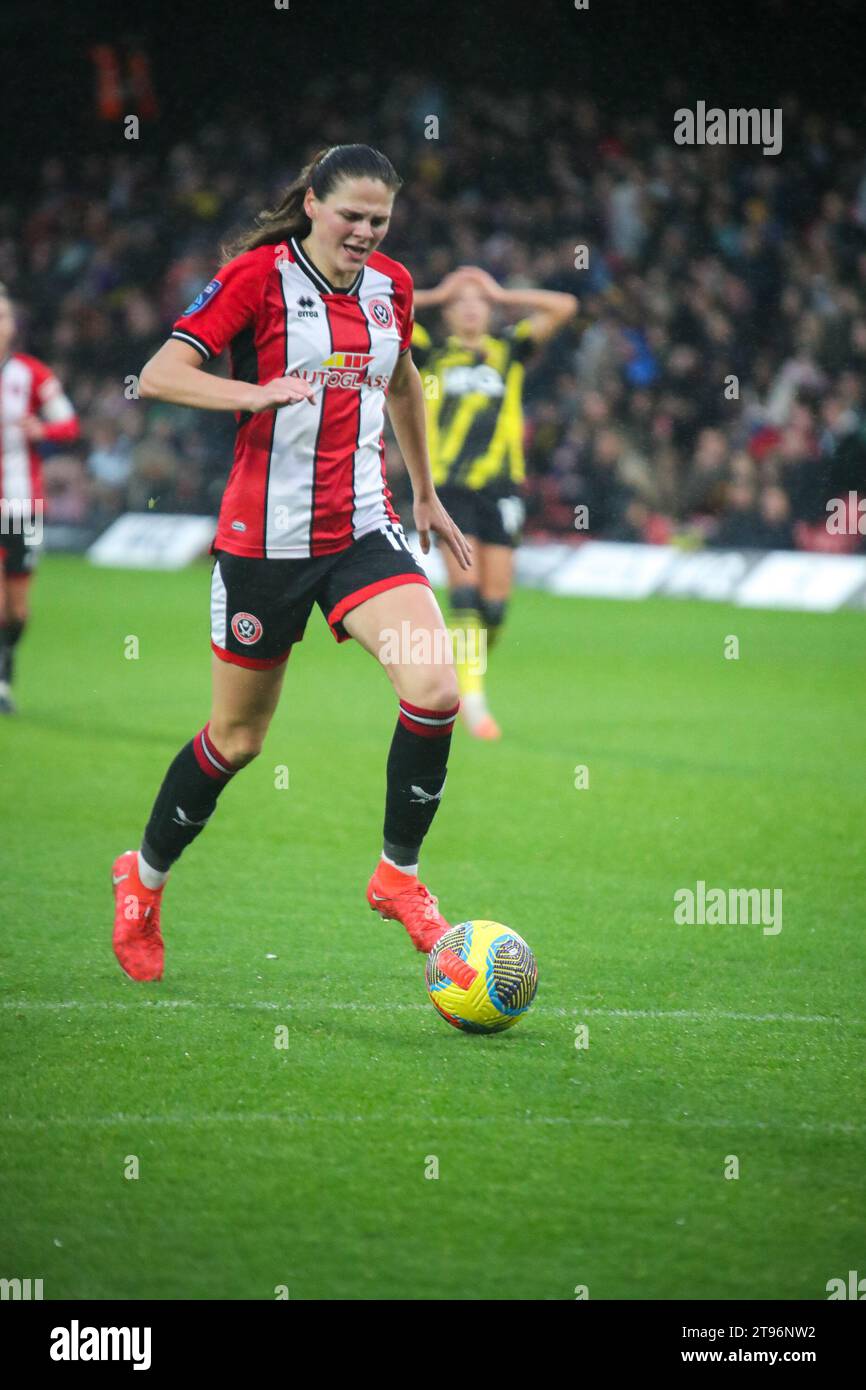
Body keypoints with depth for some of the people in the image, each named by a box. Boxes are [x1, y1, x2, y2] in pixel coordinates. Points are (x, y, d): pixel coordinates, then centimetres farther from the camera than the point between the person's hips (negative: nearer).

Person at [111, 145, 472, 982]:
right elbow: (159, 375, -16)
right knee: (237, 738, 7)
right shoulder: (258, 275, -10)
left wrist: (426, 493, 31)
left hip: (362, 528, 4)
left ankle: (398, 874, 0)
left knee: (435, 688, -18)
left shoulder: (391, 286, 6)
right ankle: (143, 880, 31)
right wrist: (256, 393, -31)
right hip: (264, 534, -4)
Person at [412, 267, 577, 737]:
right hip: (449, 486, -2)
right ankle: (473, 698, -13)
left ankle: (462, 681, 20)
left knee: (495, 600, -2)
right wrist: (435, 295, 7)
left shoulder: (508, 350, 11)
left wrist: (502, 296, 9)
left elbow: (563, 307, 6)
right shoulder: (432, 354, 7)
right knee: (465, 590, -14)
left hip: (500, 486, 2)